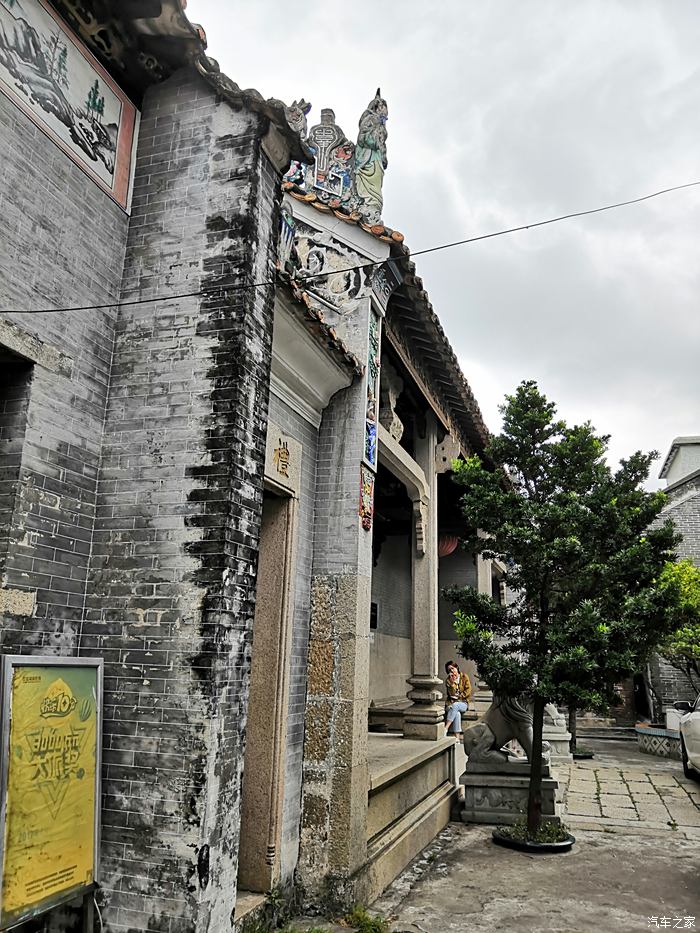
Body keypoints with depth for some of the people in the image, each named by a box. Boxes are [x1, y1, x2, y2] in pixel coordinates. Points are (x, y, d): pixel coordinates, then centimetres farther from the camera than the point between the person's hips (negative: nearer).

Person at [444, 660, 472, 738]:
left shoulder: (464, 677, 6)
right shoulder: (448, 680, 6)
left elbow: (468, 691, -1)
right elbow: (452, 693, -6)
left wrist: (458, 696, -6)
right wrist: (452, 682, -16)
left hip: (463, 703, 0)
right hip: (451, 703, 1)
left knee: (455, 705, -36)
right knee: (457, 713, -34)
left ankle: (445, 729, -41)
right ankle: (457, 739, -41)